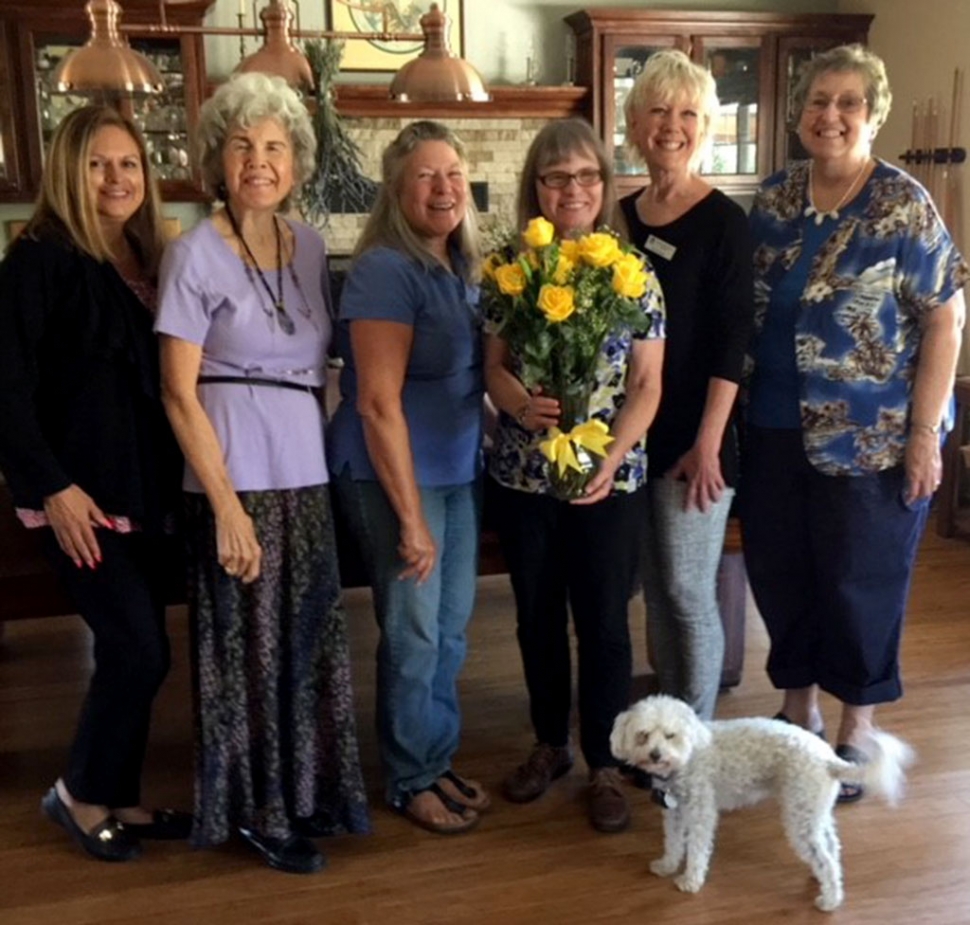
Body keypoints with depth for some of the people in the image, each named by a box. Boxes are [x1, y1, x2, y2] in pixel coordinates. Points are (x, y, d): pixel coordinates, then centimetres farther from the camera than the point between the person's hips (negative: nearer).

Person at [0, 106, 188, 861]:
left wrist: (175, 485, 9)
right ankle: (80, 793, 16)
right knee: (141, 650, -8)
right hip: (84, 495, -6)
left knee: (130, 650, 11)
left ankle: (119, 798, 27)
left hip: (149, 492, 7)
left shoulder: (151, 261, 12)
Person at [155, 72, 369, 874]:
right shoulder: (196, 253, -10)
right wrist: (226, 503, -16)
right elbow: (179, 391, -12)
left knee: (310, 643, 14)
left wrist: (318, 444, 6)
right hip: (237, 479, -5)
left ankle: (307, 791, 33)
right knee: (251, 648, 6)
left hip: (308, 471, 5)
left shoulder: (310, 245, 7)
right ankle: (259, 811, 25)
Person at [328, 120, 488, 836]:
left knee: (452, 626, 16)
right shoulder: (386, 269, -17)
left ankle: (438, 760, 34)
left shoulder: (462, 265, 7)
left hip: (459, 468, 8)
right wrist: (411, 517, -20)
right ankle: (409, 782, 24)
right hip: (395, 475, -8)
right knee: (413, 632, 4)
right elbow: (378, 403, -21)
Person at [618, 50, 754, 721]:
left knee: (689, 593, 0)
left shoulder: (724, 220, -7)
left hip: (693, 438, -5)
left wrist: (708, 443, -17)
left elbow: (732, 340, -12)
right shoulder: (621, 217, 9)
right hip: (632, 432, 6)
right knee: (655, 590, 14)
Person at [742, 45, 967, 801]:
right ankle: (798, 713, 33)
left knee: (861, 581, 7)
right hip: (778, 429, 5)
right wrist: (741, 408, 8)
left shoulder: (905, 206, -9)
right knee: (778, 570, 12)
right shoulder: (772, 200, 4)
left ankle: (856, 732, 27)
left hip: (874, 435, -4)